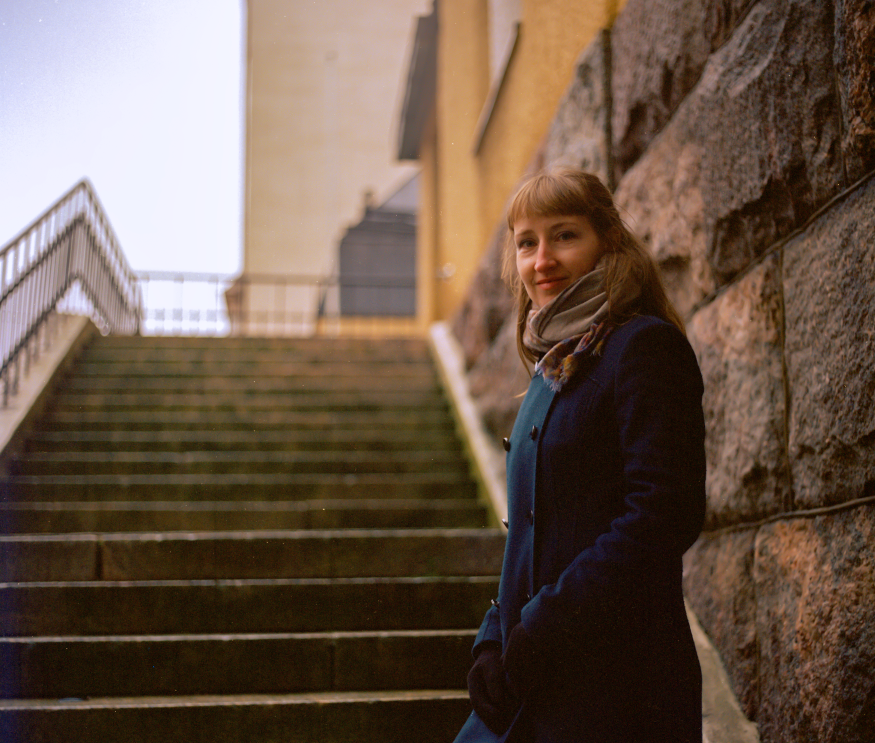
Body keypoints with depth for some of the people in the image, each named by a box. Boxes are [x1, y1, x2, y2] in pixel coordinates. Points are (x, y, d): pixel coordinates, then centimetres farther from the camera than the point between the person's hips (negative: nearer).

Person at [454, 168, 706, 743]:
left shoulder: (646, 346, -11)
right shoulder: (554, 368, 14)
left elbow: (666, 515, -20)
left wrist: (544, 631, -18)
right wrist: (495, 642, 4)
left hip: (618, 686, -7)